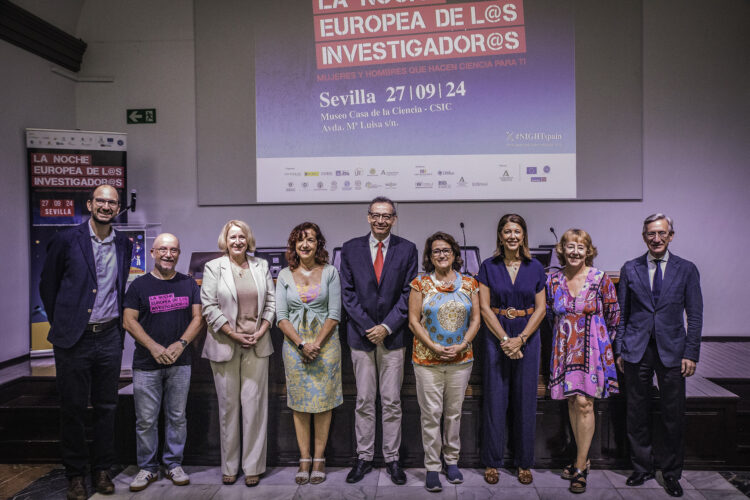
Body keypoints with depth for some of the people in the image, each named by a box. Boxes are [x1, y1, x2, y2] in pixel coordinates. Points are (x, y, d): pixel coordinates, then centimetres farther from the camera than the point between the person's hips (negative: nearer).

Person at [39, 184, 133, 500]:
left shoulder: (124, 245, 6)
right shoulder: (66, 240, -4)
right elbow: (47, 286, 5)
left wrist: (117, 325, 12)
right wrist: (61, 323, 7)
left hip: (109, 337, 3)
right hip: (73, 339, -3)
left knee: (106, 407, 11)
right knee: (73, 408, 7)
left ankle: (102, 470, 25)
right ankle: (75, 474, 22)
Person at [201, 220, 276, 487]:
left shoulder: (261, 266, 10)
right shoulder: (213, 267, 1)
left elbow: (271, 302, 10)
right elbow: (209, 307, -5)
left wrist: (260, 332, -3)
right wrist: (235, 335, -9)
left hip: (257, 345, 2)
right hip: (225, 344, -2)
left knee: (254, 403, 2)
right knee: (228, 405, 5)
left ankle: (253, 466, 13)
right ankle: (229, 466, 19)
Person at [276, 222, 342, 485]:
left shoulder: (330, 272, 0)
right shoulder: (284, 276, 4)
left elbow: (334, 314, -3)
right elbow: (281, 317, 0)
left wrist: (317, 344, -12)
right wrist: (302, 345, -11)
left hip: (325, 342, -1)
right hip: (294, 344, 1)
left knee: (323, 400, 3)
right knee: (299, 402, 5)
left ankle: (319, 459, 14)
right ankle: (304, 460, 16)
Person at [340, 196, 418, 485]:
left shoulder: (407, 250, 1)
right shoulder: (351, 249, 3)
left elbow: (408, 294, -2)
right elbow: (348, 293, 0)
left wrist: (387, 327, -10)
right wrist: (367, 327, -9)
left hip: (393, 336, 0)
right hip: (361, 335, 1)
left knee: (392, 402, 7)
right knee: (364, 401, 9)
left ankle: (392, 459, 20)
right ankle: (364, 457, 22)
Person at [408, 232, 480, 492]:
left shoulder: (469, 283, 5)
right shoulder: (421, 284, 0)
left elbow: (475, 319, 5)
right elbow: (413, 320, -3)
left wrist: (462, 345, -9)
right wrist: (433, 346, -12)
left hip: (461, 360, 2)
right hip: (427, 359, -2)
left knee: (454, 412, 12)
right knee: (431, 413, 1)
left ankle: (452, 461, 27)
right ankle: (432, 467, 12)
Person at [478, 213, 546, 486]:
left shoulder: (535, 267, 3)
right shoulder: (489, 266, 0)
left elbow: (540, 309, 1)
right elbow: (484, 307, -3)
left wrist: (520, 339, -10)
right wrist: (504, 339, -11)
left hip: (527, 336, 1)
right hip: (496, 336, -1)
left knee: (525, 399, 7)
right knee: (495, 397, 2)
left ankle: (524, 462, 22)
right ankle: (492, 461, 17)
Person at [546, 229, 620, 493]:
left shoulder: (600, 279, -5)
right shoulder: (553, 280, 3)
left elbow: (613, 315, 4)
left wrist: (596, 338, 10)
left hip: (592, 347, -3)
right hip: (564, 349, 4)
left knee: (584, 403, -7)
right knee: (572, 402, 9)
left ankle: (580, 466, 4)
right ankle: (583, 459, 23)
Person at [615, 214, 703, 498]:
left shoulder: (687, 270, 4)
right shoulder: (630, 269, 5)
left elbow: (695, 315, 3)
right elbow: (622, 313, 7)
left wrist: (691, 353, -4)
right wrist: (619, 349, 3)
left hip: (671, 351, 0)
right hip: (637, 350, 1)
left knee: (673, 416, 6)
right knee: (637, 414, 7)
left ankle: (672, 474, 23)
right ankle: (642, 468, 23)